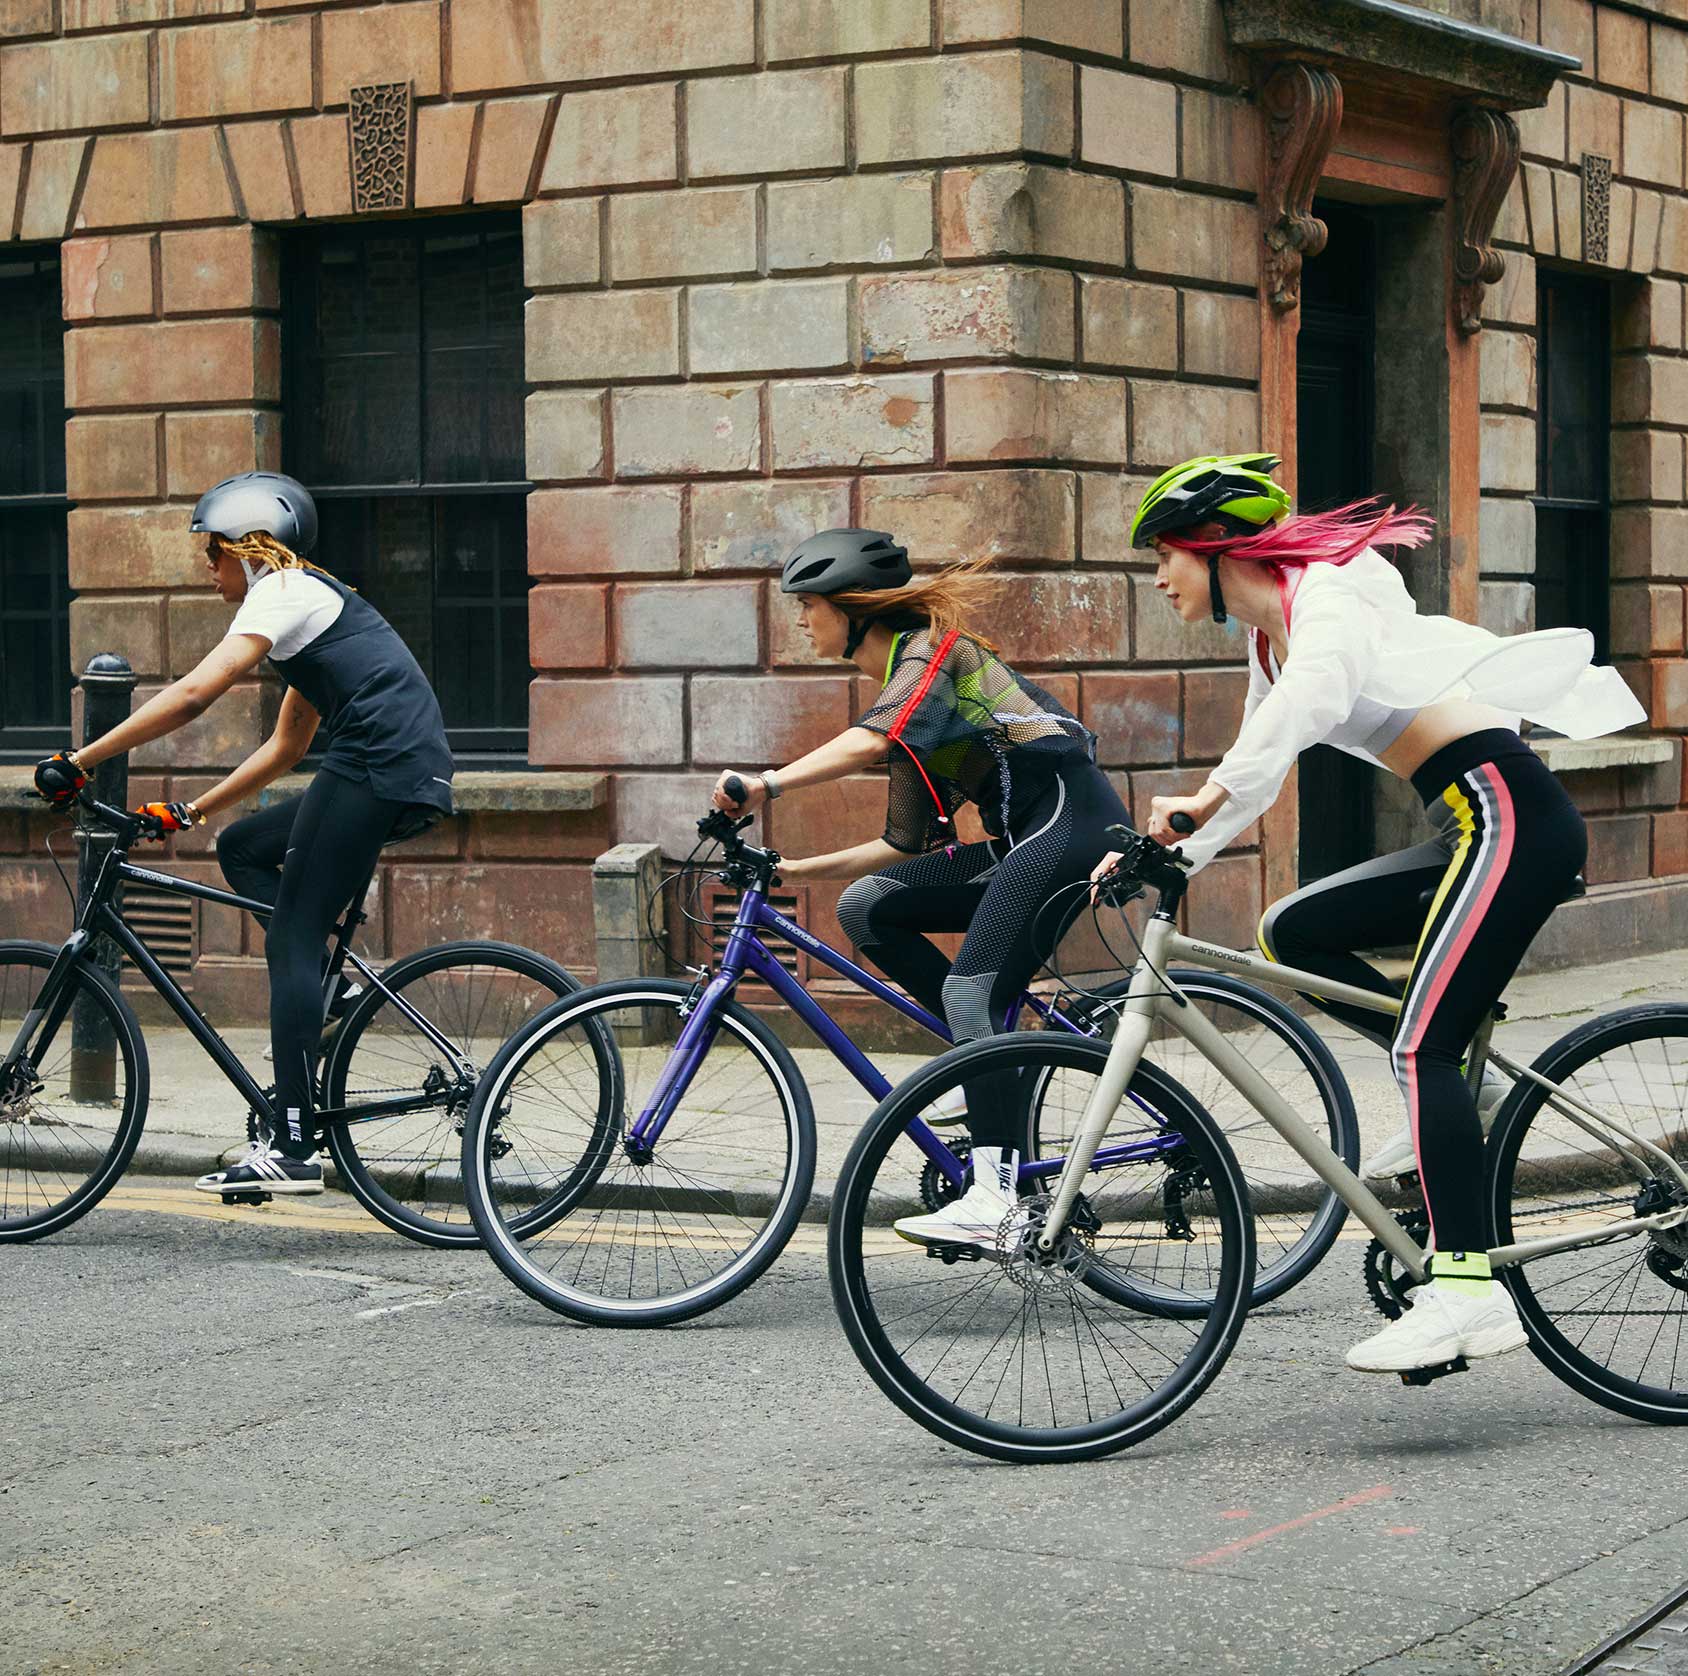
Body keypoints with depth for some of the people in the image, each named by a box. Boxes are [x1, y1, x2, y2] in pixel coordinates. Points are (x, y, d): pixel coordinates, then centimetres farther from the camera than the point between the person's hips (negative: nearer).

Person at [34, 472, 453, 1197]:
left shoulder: (282, 593, -3)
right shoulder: (314, 599, 27)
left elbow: (192, 694, -16)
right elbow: (286, 747, 30)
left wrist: (80, 762, -14)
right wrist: (188, 812, 28)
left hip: (376, 768, -9)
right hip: (410, 776, 9)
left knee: (292, 940, -8)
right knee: (242, 850, 19)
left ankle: (291, 1149, -12)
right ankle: (321, 1003, 7)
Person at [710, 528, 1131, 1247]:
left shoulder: (930, 647, -5)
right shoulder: (899, 682, 20)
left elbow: (871, 741, -27)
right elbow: (908, 844, 19)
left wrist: (768, 784, -34)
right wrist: (791, 870, 14)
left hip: (1071, 821, -9)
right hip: (1019, 843, 9)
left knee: (970, 989, -21)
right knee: (867, 906, -2)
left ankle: (993, 1196, -25)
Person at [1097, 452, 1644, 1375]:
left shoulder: (1329, 587, -9)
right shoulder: (1269, 639, 19)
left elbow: (1315, 690, -30)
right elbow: (1255, 769, 25)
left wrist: (1207, 797, -40)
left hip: (1511, 812, -9)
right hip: (1470, 828, 9)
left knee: (1420, 1049, -16)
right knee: (1290, 936, 7)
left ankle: (1467, 1290, -19)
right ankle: (1465, 1073, 5)